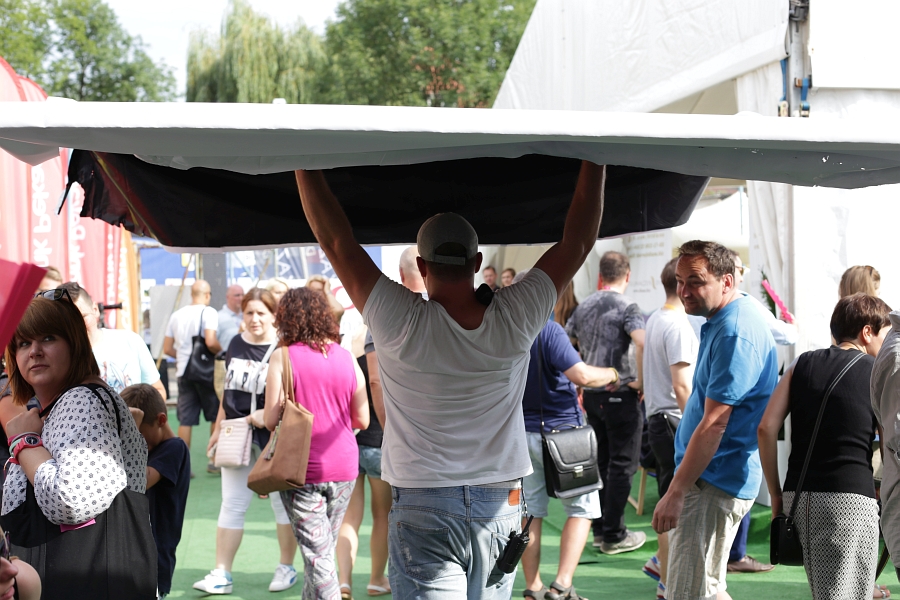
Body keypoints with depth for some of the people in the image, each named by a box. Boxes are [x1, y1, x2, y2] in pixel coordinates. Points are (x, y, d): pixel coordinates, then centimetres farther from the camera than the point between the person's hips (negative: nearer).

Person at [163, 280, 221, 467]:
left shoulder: (176, 315, 10)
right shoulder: (208, 312, -8)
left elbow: (167, 348, 11)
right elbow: (210, 342, -21)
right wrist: (221, 352, -2)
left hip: (183, 372, 5)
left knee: (185, 420, 5)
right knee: (216, 416, 8)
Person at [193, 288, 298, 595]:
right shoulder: (236, 344, 8)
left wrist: (268, 414, -24)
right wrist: (218, 427, 15)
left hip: (274, 437, -5)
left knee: (282, 502, 7)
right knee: (232, 504, 5)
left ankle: (286, 568, 20)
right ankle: (221, 574, 9)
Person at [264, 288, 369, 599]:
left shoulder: (283, 358, -10)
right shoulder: (346, 357, 2)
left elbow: (271, 420, -13)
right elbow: (362, 420, 5)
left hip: (303, 470, -4)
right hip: (343, 468, 4)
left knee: (317, 553, -1)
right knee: (324, 548, 18)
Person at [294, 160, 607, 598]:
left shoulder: (404, 324, -14)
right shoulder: (513, 321, -6)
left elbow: (335, 239, -9)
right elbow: (579, 241, 3)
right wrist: (594, 159, 11)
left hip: (423, 512, -3)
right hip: (500, 508, 3)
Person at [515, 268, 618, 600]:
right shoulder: (547, 330, -16)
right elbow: (581, 375, -22)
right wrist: (610, 374, -4)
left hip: (521, 432, 6)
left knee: (530, 511, 11)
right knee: (582, 507, 5)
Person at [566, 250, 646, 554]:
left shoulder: (584, 306, 9)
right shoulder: (627, 307, -13)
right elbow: (642, 343, -30)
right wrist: (640, 380, -18)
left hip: (591, 393, 7)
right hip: (620, 393, -7)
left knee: (602, 461, 17)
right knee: (622, 464, 1)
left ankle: (599, 528, 22)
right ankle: (613, 535, 3)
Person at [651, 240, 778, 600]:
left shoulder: (734, 334, -20)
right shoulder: (718, 321, 13)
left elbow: (714, 424, -24)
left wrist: (676, 492, -23)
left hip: (715, 484, -11)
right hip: (709, 477, 11)